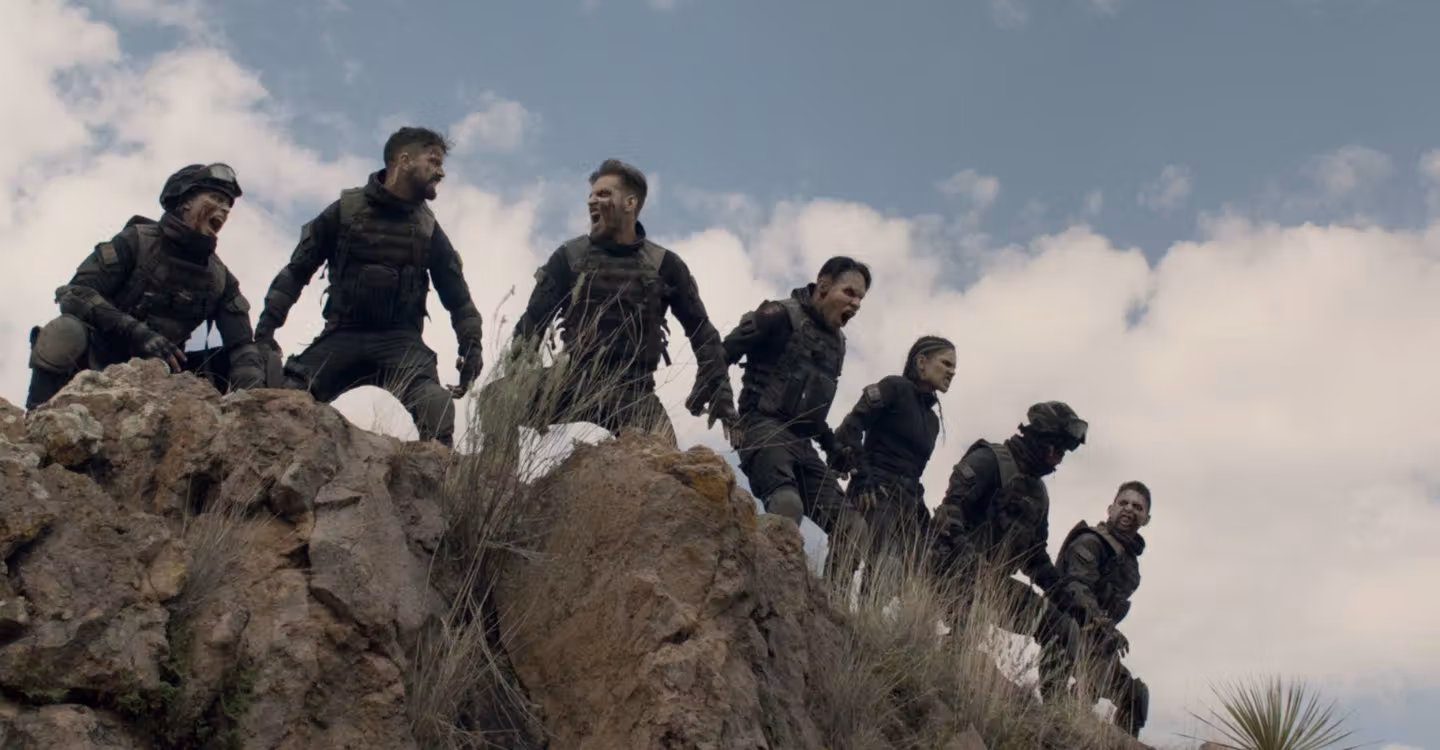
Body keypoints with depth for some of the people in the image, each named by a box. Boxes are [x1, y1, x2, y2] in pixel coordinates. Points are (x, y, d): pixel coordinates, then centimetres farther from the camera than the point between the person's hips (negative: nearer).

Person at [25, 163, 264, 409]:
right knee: (66, 332, -33)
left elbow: (242, 345, -5)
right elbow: (76, 294, -17)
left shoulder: (221, 279, 3)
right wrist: (137, 332, -31)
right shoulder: (137, 241, -9)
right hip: (100, 361, -4)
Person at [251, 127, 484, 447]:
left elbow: (457, 296, 17)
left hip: (401, 340, 0)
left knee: (437, 407, -31)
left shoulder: (429, 230, 13)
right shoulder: (345, 211, 8)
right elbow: (297, 271, 8)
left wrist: (471, 347, 4)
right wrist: (266, 328, -2)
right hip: (343, 334, 0)